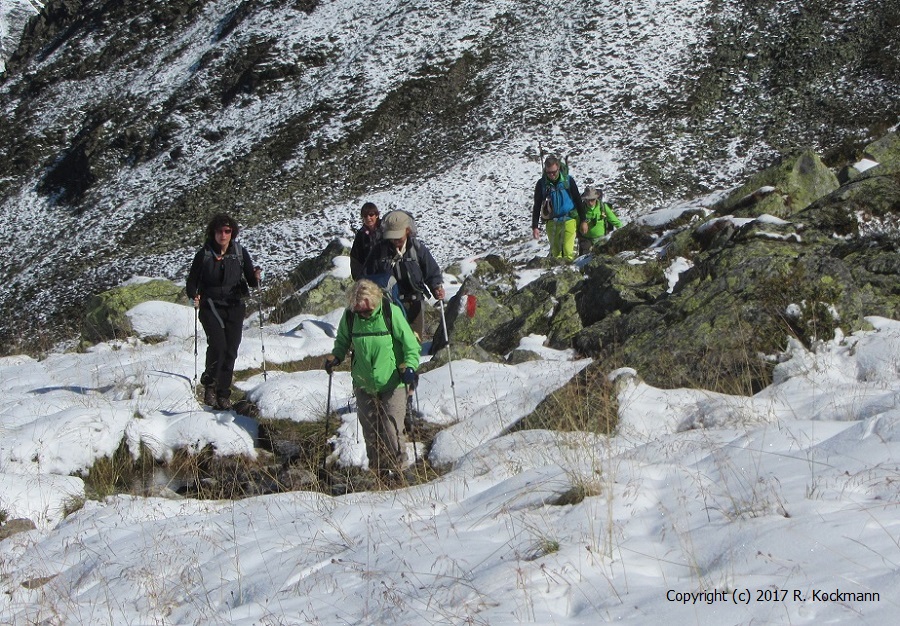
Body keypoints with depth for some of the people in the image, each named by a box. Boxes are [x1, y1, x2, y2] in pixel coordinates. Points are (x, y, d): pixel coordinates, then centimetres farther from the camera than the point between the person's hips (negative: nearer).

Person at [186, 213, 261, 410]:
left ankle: (223, 394, 9)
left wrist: (255, 277, -16)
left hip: (234, 307, 2)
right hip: (211, 306, -2)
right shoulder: (204, 254, -2)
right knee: (218, 344, -20)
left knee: (231, 350, -2)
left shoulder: (240, 253, 3)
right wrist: (194, 296, -17)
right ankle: (209, 384, 3)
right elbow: (191, 282, 2)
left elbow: (250, 279, 7)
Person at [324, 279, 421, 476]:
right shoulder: (349, 316, -3)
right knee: (370, 430, 7)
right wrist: (336, 356, -2)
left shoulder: (391, 312, -13)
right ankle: (377, 471, 20)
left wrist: (409, 367, -18)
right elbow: (343, 340, 15)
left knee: (392, 430, -8)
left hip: (392, 383, -3)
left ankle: (399, 468, 8)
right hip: (364, 384, 4)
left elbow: (410, 343, -6)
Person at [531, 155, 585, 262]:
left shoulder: (568, 180, -3)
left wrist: (583, 221, 5)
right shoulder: (541, 184, 0)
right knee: (555, 252, 3)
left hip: (568, 220, -2)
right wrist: (535, 227, 1)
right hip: (551, 222, 2)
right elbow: (537, 206, 6)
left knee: (568, 251, -15)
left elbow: (578, 201, 5)